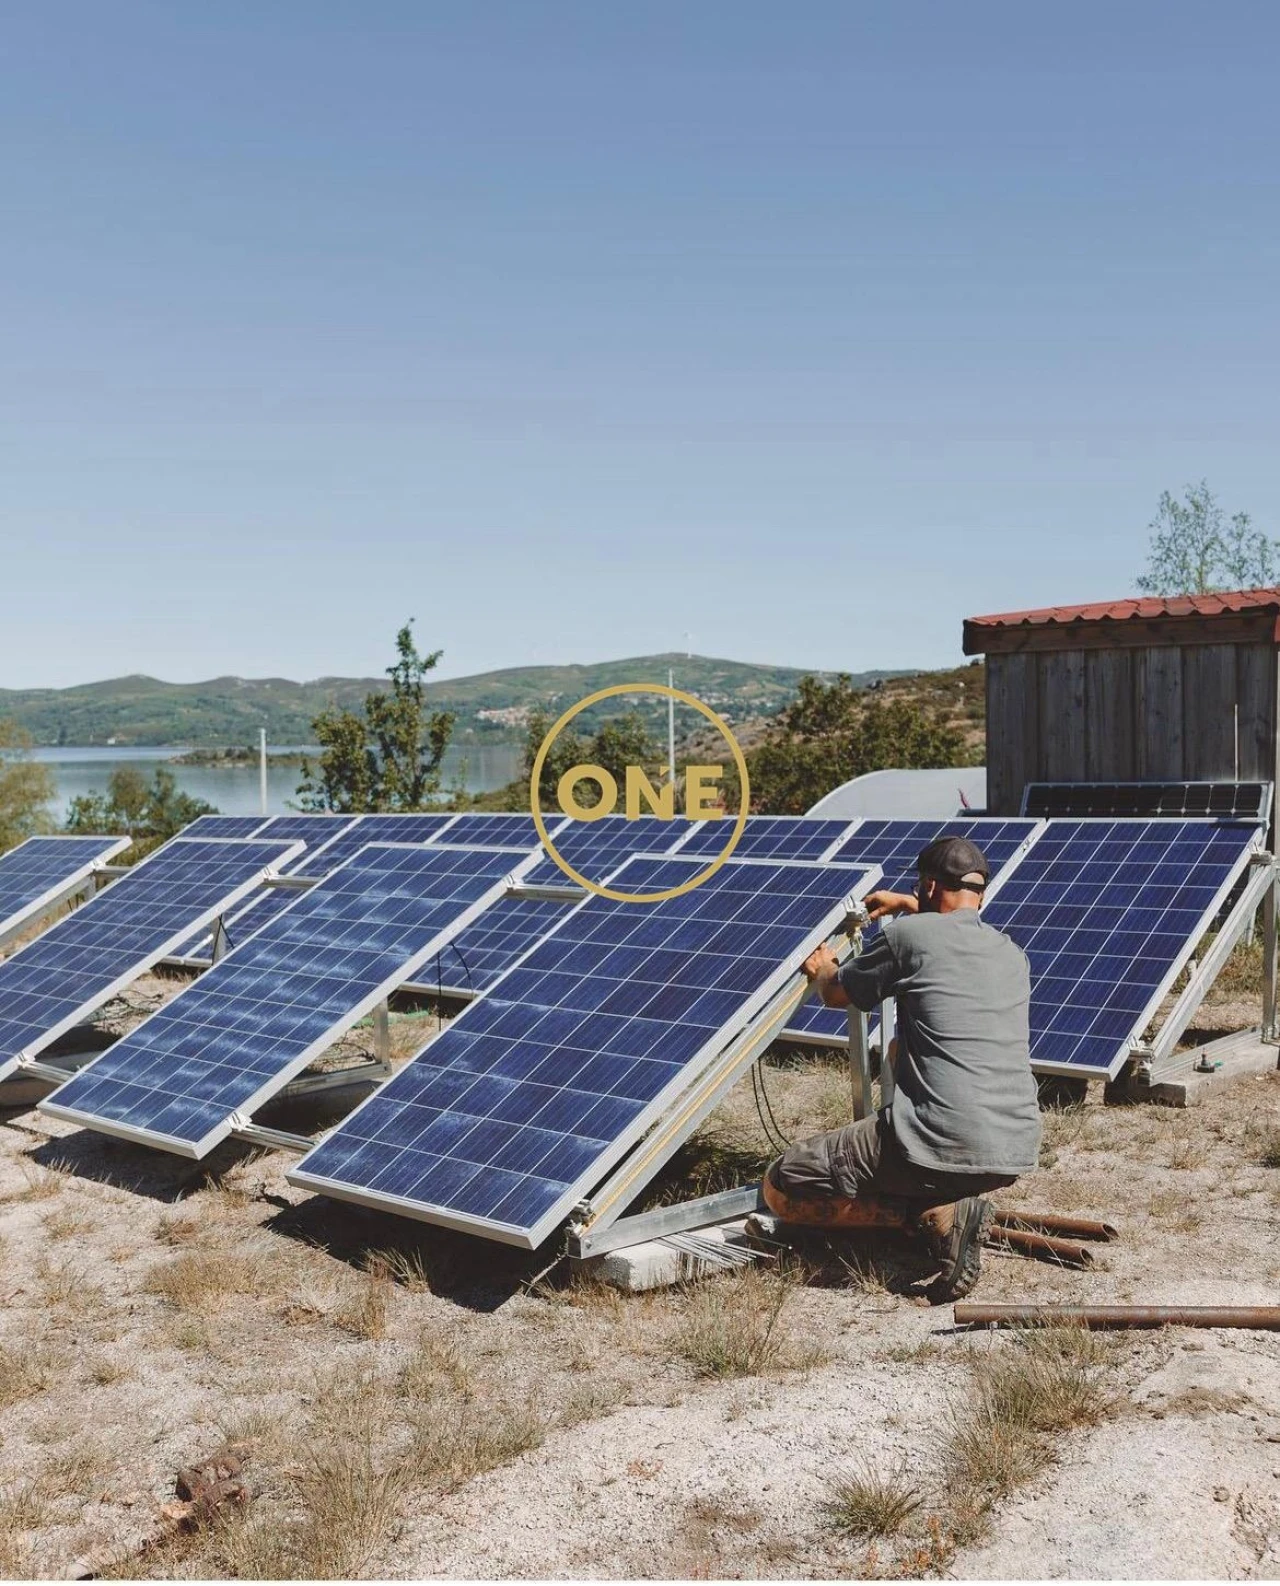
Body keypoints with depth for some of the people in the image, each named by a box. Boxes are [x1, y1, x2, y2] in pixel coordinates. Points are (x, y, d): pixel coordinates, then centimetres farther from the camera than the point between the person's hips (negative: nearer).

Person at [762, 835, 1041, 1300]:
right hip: (1018, 1154, 7)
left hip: (944, 1150, -7)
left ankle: (935, 1214, -7)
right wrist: (913, 908, 49)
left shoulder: (910, 934, -5)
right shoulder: (1013, 955, 13)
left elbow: (837, 994, 12)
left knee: (781, 1188, 6)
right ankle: (950, 1200, 16)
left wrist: (822, 970, 34)